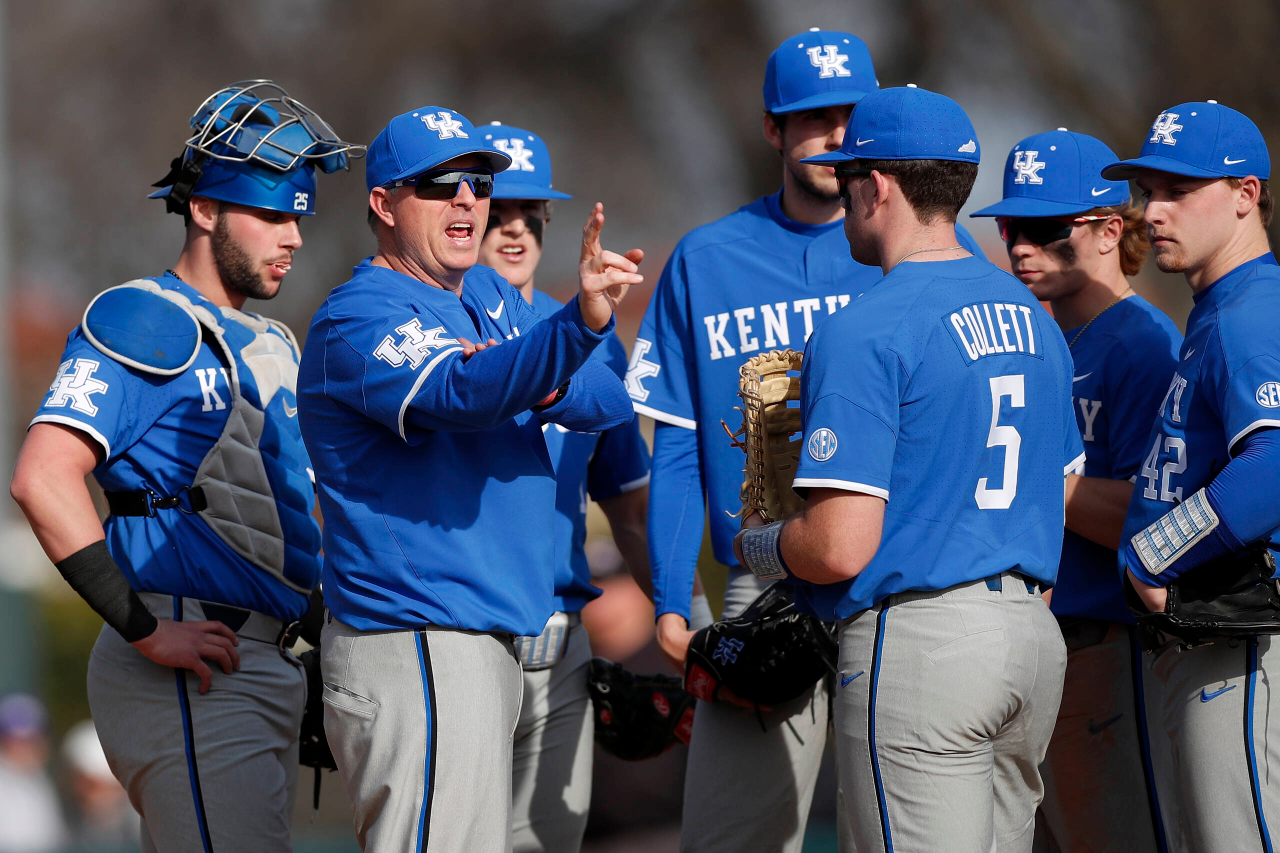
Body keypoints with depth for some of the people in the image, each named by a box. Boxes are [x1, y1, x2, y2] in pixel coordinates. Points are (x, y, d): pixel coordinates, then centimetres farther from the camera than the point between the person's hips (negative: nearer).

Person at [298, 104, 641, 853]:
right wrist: (580, 324, -47)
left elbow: (609, 400, 8)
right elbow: (462, 395, -31)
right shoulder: (359, 322, -12)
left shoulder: (489, 297, 16)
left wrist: (535, 385, -15)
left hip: (488, 642, 10)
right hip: (415, 649, -10)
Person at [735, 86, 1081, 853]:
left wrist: (757, 546, 2)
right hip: (1034, 632, 8)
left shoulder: (867, 334, -13)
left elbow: (841, 547, -18)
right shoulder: (1032, 319, 13)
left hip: (918, 639, -8)